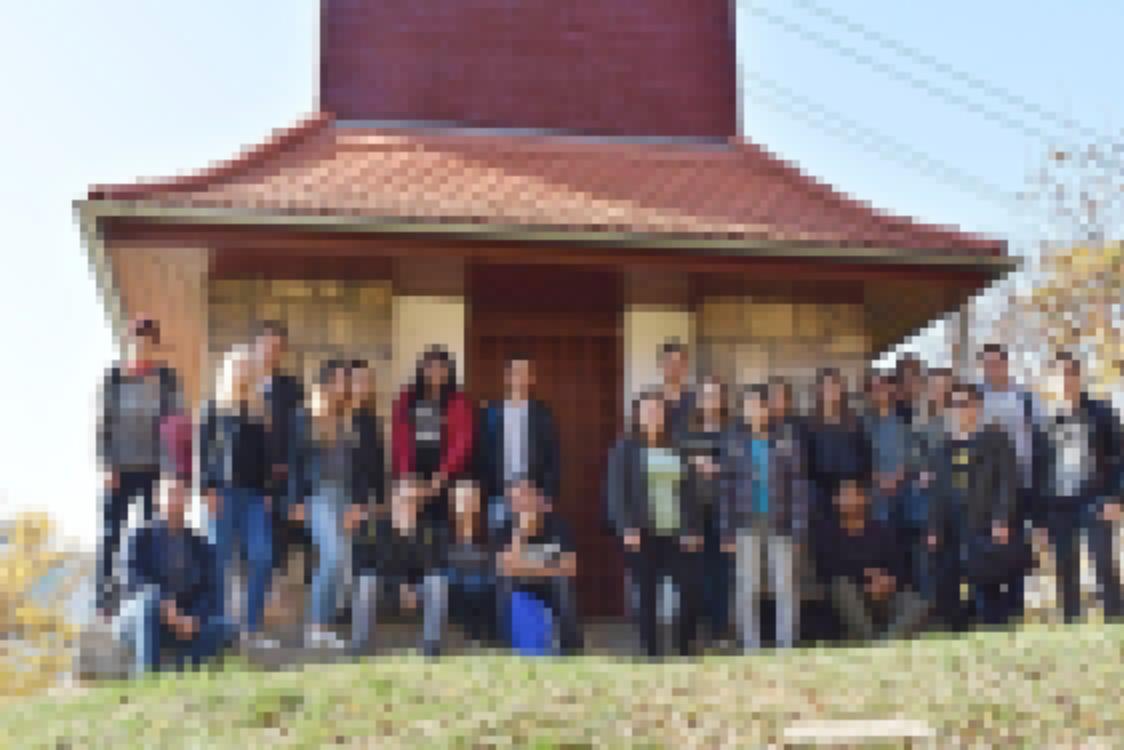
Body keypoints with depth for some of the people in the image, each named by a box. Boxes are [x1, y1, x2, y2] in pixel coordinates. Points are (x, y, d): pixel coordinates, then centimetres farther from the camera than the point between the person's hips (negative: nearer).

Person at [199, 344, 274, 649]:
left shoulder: (258, 409, 14)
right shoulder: (214, 407, 1)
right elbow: (204, 450, -3)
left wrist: (267, 491, 10)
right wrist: (209, 488, -11)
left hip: (255, 493, 4)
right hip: (226, 490, -4)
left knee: (262, 558, -1)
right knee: (221, 558, 0)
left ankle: (252, 627, 7)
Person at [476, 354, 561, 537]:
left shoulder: (542, 414, 3)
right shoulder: (490, 413, 5)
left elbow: (553, 458, 3)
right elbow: (481, 456, 6)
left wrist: (550, 494, -4)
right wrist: (482, 493, 0)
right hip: (499, 496, 1)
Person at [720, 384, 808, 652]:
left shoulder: (786, 439, -1)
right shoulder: (734, 441, 2)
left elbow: (798, 484, -1)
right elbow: (726, 487, 4)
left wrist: (798, 529, -6)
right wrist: (727, 532, 1)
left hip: (780, 524, -1)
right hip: (747, 525, 1)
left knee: (785, 587, 1)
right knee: (747, 589, 3)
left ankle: (787, 647, 12)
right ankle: (750, 648, 12)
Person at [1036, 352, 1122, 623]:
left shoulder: (1100, 412, 6)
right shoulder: (1048, 421, 12)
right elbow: (1040, 468, 11)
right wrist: (1040, 515, 6)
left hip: (1094, 500, -3)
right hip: (1059, 506, 3)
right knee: (1066, 573, 5)